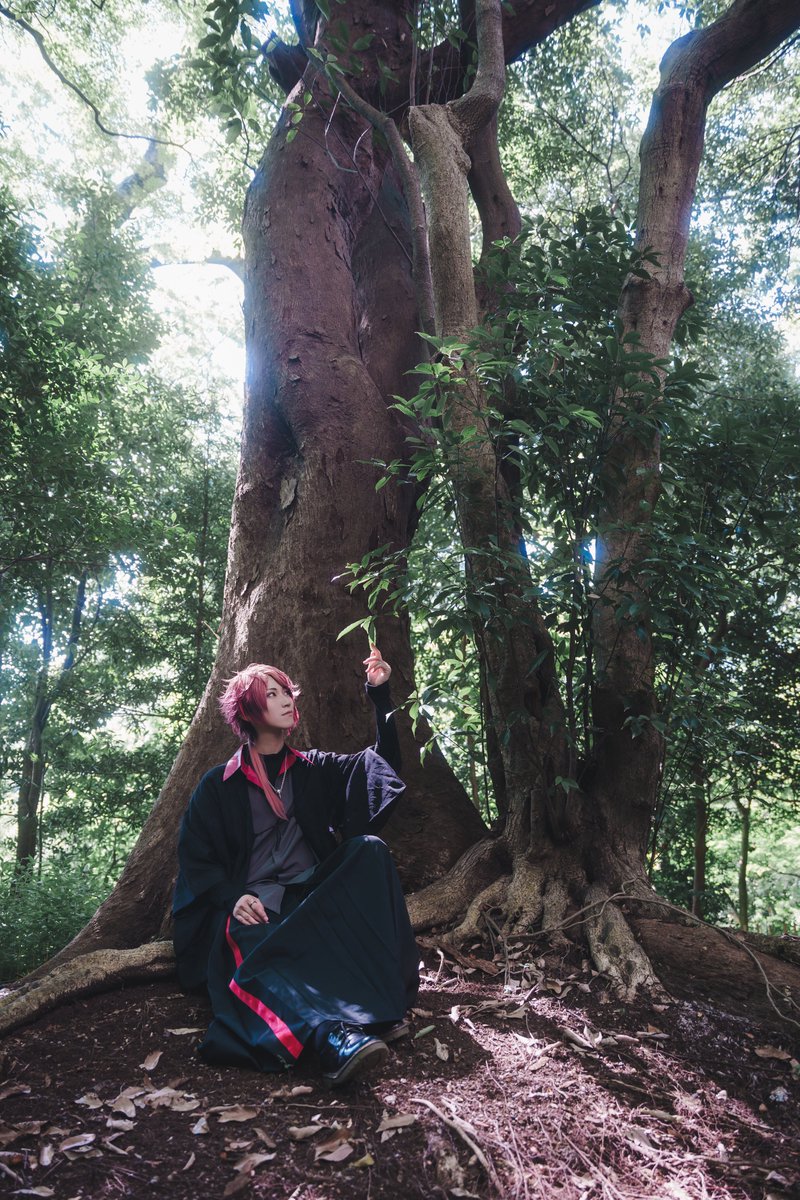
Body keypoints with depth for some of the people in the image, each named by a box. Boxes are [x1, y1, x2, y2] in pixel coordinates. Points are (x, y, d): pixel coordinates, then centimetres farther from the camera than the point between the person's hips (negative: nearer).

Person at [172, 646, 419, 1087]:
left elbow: (383, 764, 8)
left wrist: (380, 694, -1)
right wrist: (232, 898, -18)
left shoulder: (314, 770, 16)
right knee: (253, 952, -37)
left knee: (369, 849, -24)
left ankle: (382, 1001, -35)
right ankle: (333, 1037, -61)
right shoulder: (219, 785, 6)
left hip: (315, 895, 3)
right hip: (252, 905, -3)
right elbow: (195, 856, 1)